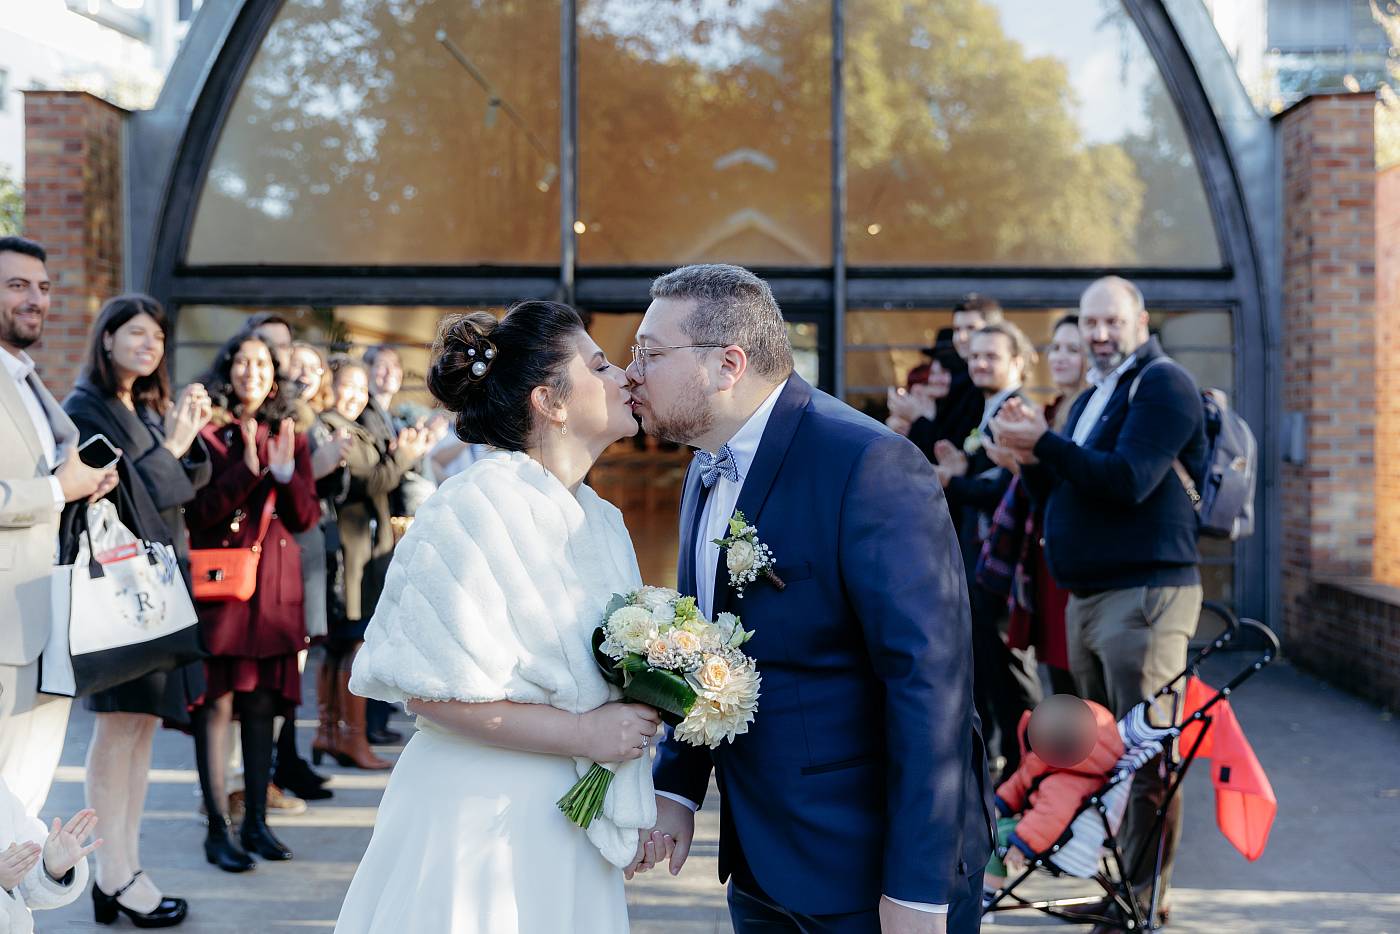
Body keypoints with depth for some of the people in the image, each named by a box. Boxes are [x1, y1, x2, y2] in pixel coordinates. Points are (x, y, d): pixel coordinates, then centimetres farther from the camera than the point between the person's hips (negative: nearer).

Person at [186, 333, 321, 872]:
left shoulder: (289, 437, 12)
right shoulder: (206, 434, -1)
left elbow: (306, 517, 5)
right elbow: (199, 513, -11)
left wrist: (286, 473, -12)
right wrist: (247, 469, -19)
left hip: (274, 585, 4)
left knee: (263, 705, 7)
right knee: (217, 705, -3)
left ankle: (256, 822, 16)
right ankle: (217, 830, 3)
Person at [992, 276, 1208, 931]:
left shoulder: (1162, 383, -6)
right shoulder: (1091, 399, 21)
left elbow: (1129, 480, -19)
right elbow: (1063, 496, 20)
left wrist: (1044, 444, -17)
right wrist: (1032, 463, 1)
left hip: (1146, 590, -9)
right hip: (1086, 596, 9)